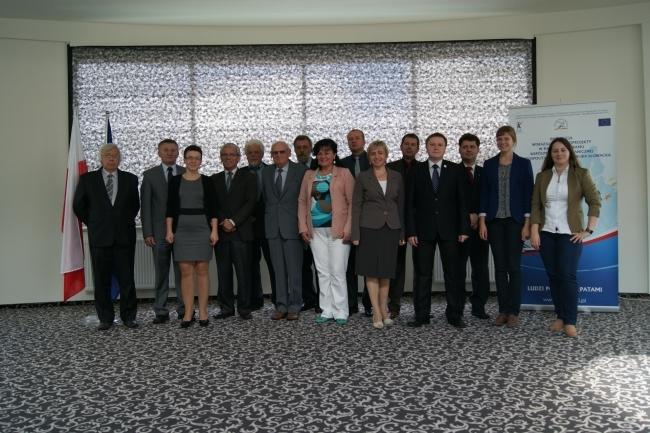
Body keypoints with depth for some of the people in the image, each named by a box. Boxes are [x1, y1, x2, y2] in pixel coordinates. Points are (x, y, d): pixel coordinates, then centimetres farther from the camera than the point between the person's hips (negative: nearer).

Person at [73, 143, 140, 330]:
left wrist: (126, 221, 9)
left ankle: (128, 316, 14)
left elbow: (135, 205, 15)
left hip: (124, 236, 0)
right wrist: (92, 224, 8)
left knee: (127, 279, 3)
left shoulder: (130, 179, 6)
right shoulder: (88, 179, 4)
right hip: (99, 236, 0)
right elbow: (78, 205, 11)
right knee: (101, 280, 6)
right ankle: (105, 318, 17)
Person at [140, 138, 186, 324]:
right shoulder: (150, 175, 5)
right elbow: (145, 205, 2)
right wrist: (147, 232, -5)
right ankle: (161, 311, 13)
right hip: (159, 231, 0)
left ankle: (184, 310, 12)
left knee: (182, 273, 4)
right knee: (161, 274, 5)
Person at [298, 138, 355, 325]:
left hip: (338, 230, -4)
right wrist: (303, 227, 4)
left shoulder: (344, 173, 1)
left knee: (337, 271, -4)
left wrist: (348, 228, -11)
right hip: (316, 230, 4)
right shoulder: (309, 175, 13)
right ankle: (327, 310, 18)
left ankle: (340, 312, 8)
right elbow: (302, 201, 13)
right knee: (322, 272, 8)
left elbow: (352, 202, -3)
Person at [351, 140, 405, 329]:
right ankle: (377, 312, 7)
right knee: (372, 271, 0)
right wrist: (355, 233, -7)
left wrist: (403, 232, 7)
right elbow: (356, 205, -1)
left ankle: (383, 309, 19)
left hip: (391, 228, 2)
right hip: (370, 228, -2)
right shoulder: (363, 177, 0)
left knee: (386, 271, 8)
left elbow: (401, 204, 11)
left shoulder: (396, 177, 8)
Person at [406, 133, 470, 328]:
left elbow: (462, 201, 3)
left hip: (449, 229, 0)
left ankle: (454, 314, 15)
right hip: (424, 230, 0)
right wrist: (411, 231, -5)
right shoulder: (417, 171, 5)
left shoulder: (456, 170, 5)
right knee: (423, 274, 4)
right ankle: (421, 315, 12)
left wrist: (463, 229, -4)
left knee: (452, 274, 5)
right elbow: (410, 203, 2)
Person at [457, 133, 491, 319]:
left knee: (481, 268, 5)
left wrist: (478, 217, -4)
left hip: (479, 226, 4)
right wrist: (467, 217, -9)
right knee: (458, 269, -2)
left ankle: (479, 307, 14)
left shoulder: (485, 173, 14)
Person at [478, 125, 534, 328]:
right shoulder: (489, 164, 8)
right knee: (499, 267, 6)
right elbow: (484, 193, 6)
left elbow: (528, 193, -2)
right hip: (494, 221, 2)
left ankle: (514, 312, 8)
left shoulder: (523, 164, 2)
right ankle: (503, 310, 14)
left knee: (514, 266, -1)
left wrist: (527, 223, -9)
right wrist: (482, 221, -2)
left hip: (515, 220, -2)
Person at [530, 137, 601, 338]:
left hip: (570, 233, -3)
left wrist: (589, 230, -9)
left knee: (567, 275, -8)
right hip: (546, 233, 3)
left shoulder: (581, 174, 1)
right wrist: (534, 231, -3)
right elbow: (536, 205, 6)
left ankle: (570, 321, 2)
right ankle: (560, 317, 16)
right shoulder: (542, 176, 9)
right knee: (553, 275, 5)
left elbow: (595, 202, -2)